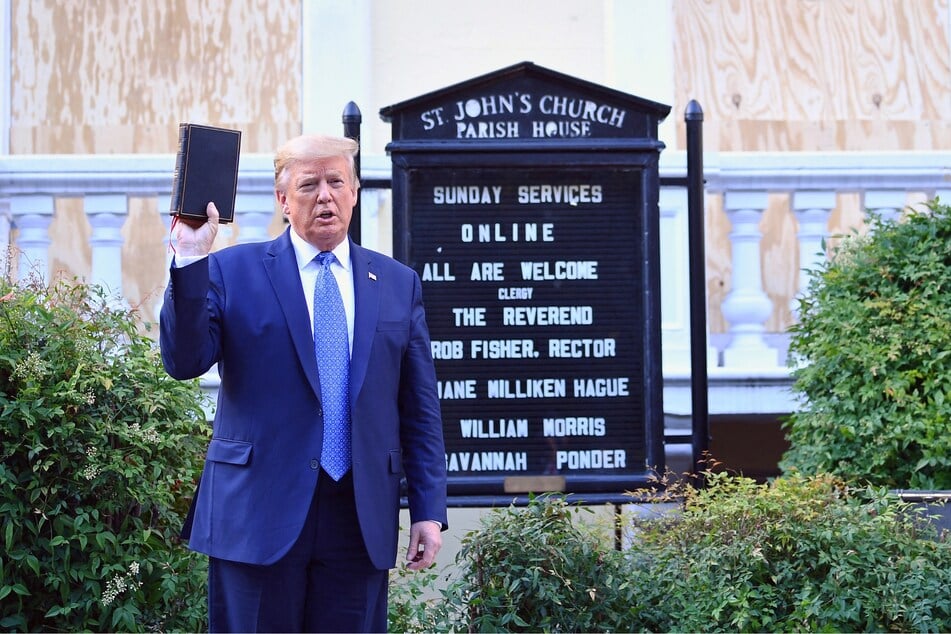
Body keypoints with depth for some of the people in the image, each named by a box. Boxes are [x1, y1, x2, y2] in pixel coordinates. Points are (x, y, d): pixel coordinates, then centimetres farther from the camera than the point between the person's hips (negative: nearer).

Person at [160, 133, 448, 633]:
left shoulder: (398, 284, 12)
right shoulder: (232, 271, 4)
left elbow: (420, 409, 11)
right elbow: (184, 361, -7)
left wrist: (429, 510, 5)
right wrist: (191, 259, -15)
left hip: (362, 521, 2)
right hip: (259, 514, -2)